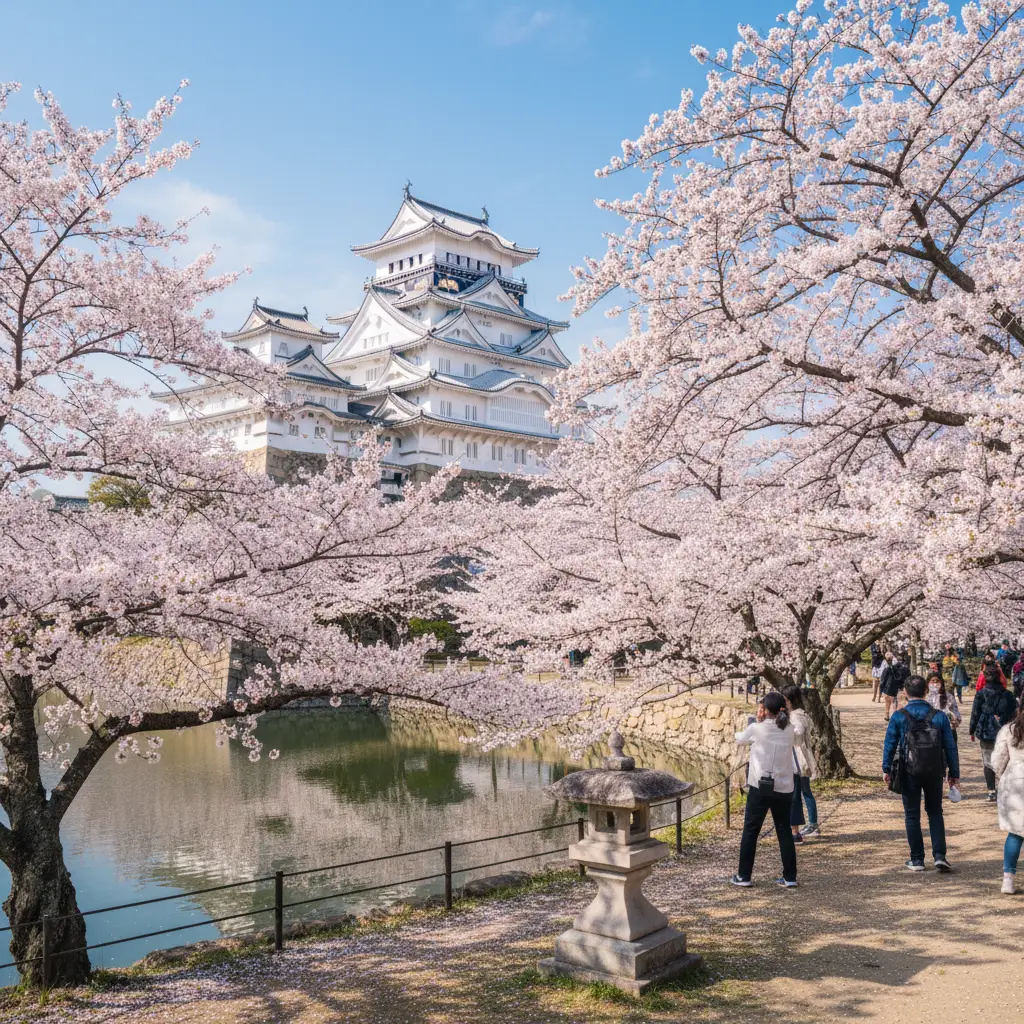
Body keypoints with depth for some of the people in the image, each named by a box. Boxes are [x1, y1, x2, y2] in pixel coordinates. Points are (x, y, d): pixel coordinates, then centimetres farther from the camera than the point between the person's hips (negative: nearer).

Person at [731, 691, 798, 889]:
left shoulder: (756, 728, -8)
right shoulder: (789, 730, 0)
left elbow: (740, 739, 11)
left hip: (760, 787, -3)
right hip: (784, 788, 3)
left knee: (750, 831, 7)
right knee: (784, 831, 13)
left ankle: (744, 877, 12)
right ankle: (789, 878, 14)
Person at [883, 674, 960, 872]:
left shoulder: (898, 717, -8)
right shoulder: (939, 716, -3)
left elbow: (890, 744, -6)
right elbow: (950, 747, 0)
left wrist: (886, 769, 3)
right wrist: (954, 774, 7)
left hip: (909, 772, -1)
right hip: (934, 772, 2)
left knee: (912, 816, 9)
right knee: (935, 813, 15)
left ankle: (917, 859, 12)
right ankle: (939, 856, 5)